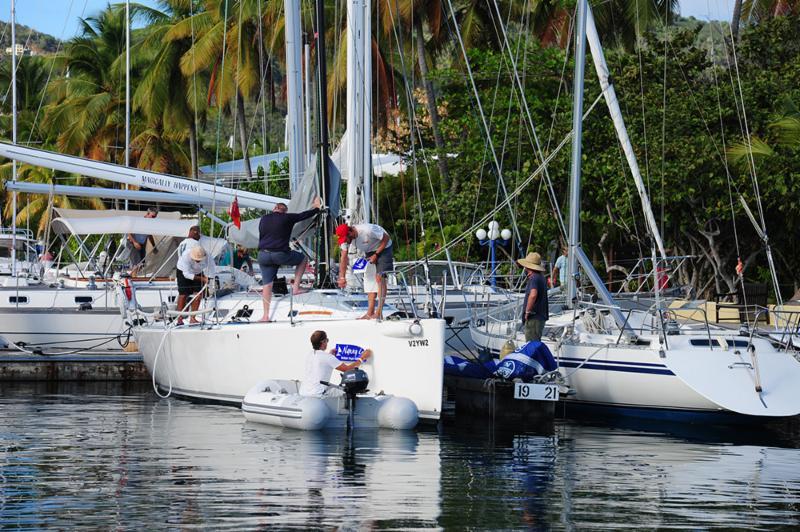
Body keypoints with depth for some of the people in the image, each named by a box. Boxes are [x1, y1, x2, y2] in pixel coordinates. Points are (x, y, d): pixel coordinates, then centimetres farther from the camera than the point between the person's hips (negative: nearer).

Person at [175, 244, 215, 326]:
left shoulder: (207, 257, -29)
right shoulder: (186, 256, -37)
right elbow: (187, 274, -34)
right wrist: (201, 278, -37)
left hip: (198, 272, 3)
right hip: (184, 271, -3)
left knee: (198, 294, -8)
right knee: (183, 295, -9)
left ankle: (192, 318, 0)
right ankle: (179, 319, -2)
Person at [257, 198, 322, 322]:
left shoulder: (264, 219, 14)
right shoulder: (287, 218, 0)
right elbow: (304, 215, 10)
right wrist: (316, 208, 28)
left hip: (263, 254, 4)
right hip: (280, 254, -4)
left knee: (267, 284, 9)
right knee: (303, 259, 22)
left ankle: (265, 316, 5)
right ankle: (296, 287, 11)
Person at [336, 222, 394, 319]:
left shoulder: (367, 230, -35)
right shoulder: (346, 238, -15)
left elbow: (386, 238, -23)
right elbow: (343, 258, -11)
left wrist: (376, 255, -21)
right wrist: (342, 277, -18)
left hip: (383, 248, -7)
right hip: (369, 251, 7)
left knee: (379, 277, -16)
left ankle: (379, 313, -19)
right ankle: (370, 312, 1)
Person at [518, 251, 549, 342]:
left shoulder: (534, 278, -15)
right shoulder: (541, 277, 17)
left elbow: (533, 295, -31)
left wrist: (527, 311, -23)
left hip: (533, 318, -10)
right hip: (540, 316, 10)